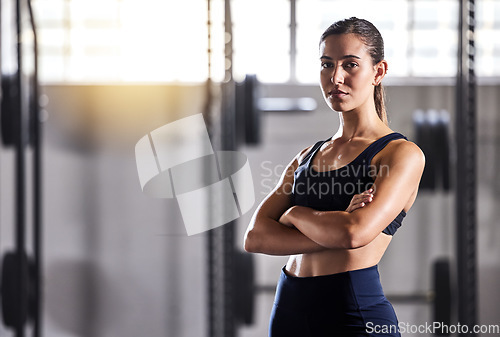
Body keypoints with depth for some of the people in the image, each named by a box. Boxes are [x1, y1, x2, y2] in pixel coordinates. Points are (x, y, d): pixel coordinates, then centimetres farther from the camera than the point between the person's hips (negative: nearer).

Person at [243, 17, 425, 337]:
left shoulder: (401, 153, -5)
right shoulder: (307, 157, 13)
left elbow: (354, 233, -20)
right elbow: (255, 237, 1)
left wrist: (294, 213, -2)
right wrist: (334, 229, -13)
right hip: (288, 309, 5)